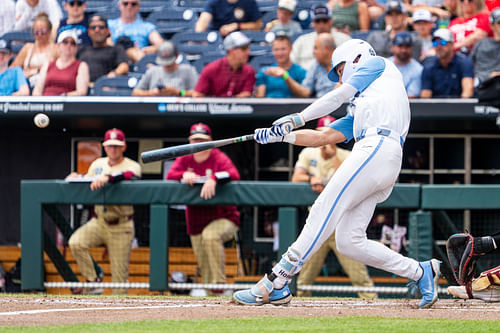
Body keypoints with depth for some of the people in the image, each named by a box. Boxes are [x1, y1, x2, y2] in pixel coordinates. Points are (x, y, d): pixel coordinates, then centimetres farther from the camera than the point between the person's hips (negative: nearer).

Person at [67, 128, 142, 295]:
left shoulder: (132, 166, -5)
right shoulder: (98, 164, 12)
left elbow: (129, 176, -28)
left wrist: (108, 178, -46)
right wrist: (77, 178, -10)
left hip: (120, 227, -4)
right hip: (98, 223, 4)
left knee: (120, 273, -4)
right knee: (75, 242, -22)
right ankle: (93, 281, -9)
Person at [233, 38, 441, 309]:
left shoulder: (377, 64, 20)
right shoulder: (358, 112, 38)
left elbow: (338, 96, 11)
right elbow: (322, 137, 31)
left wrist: (295, 119, 9)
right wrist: (280, 135, 23)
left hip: (378, 147, -9)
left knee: (325, 210, -15)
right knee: (348, 241, -1)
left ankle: (276, 283, -23)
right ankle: (420, 272, -1)